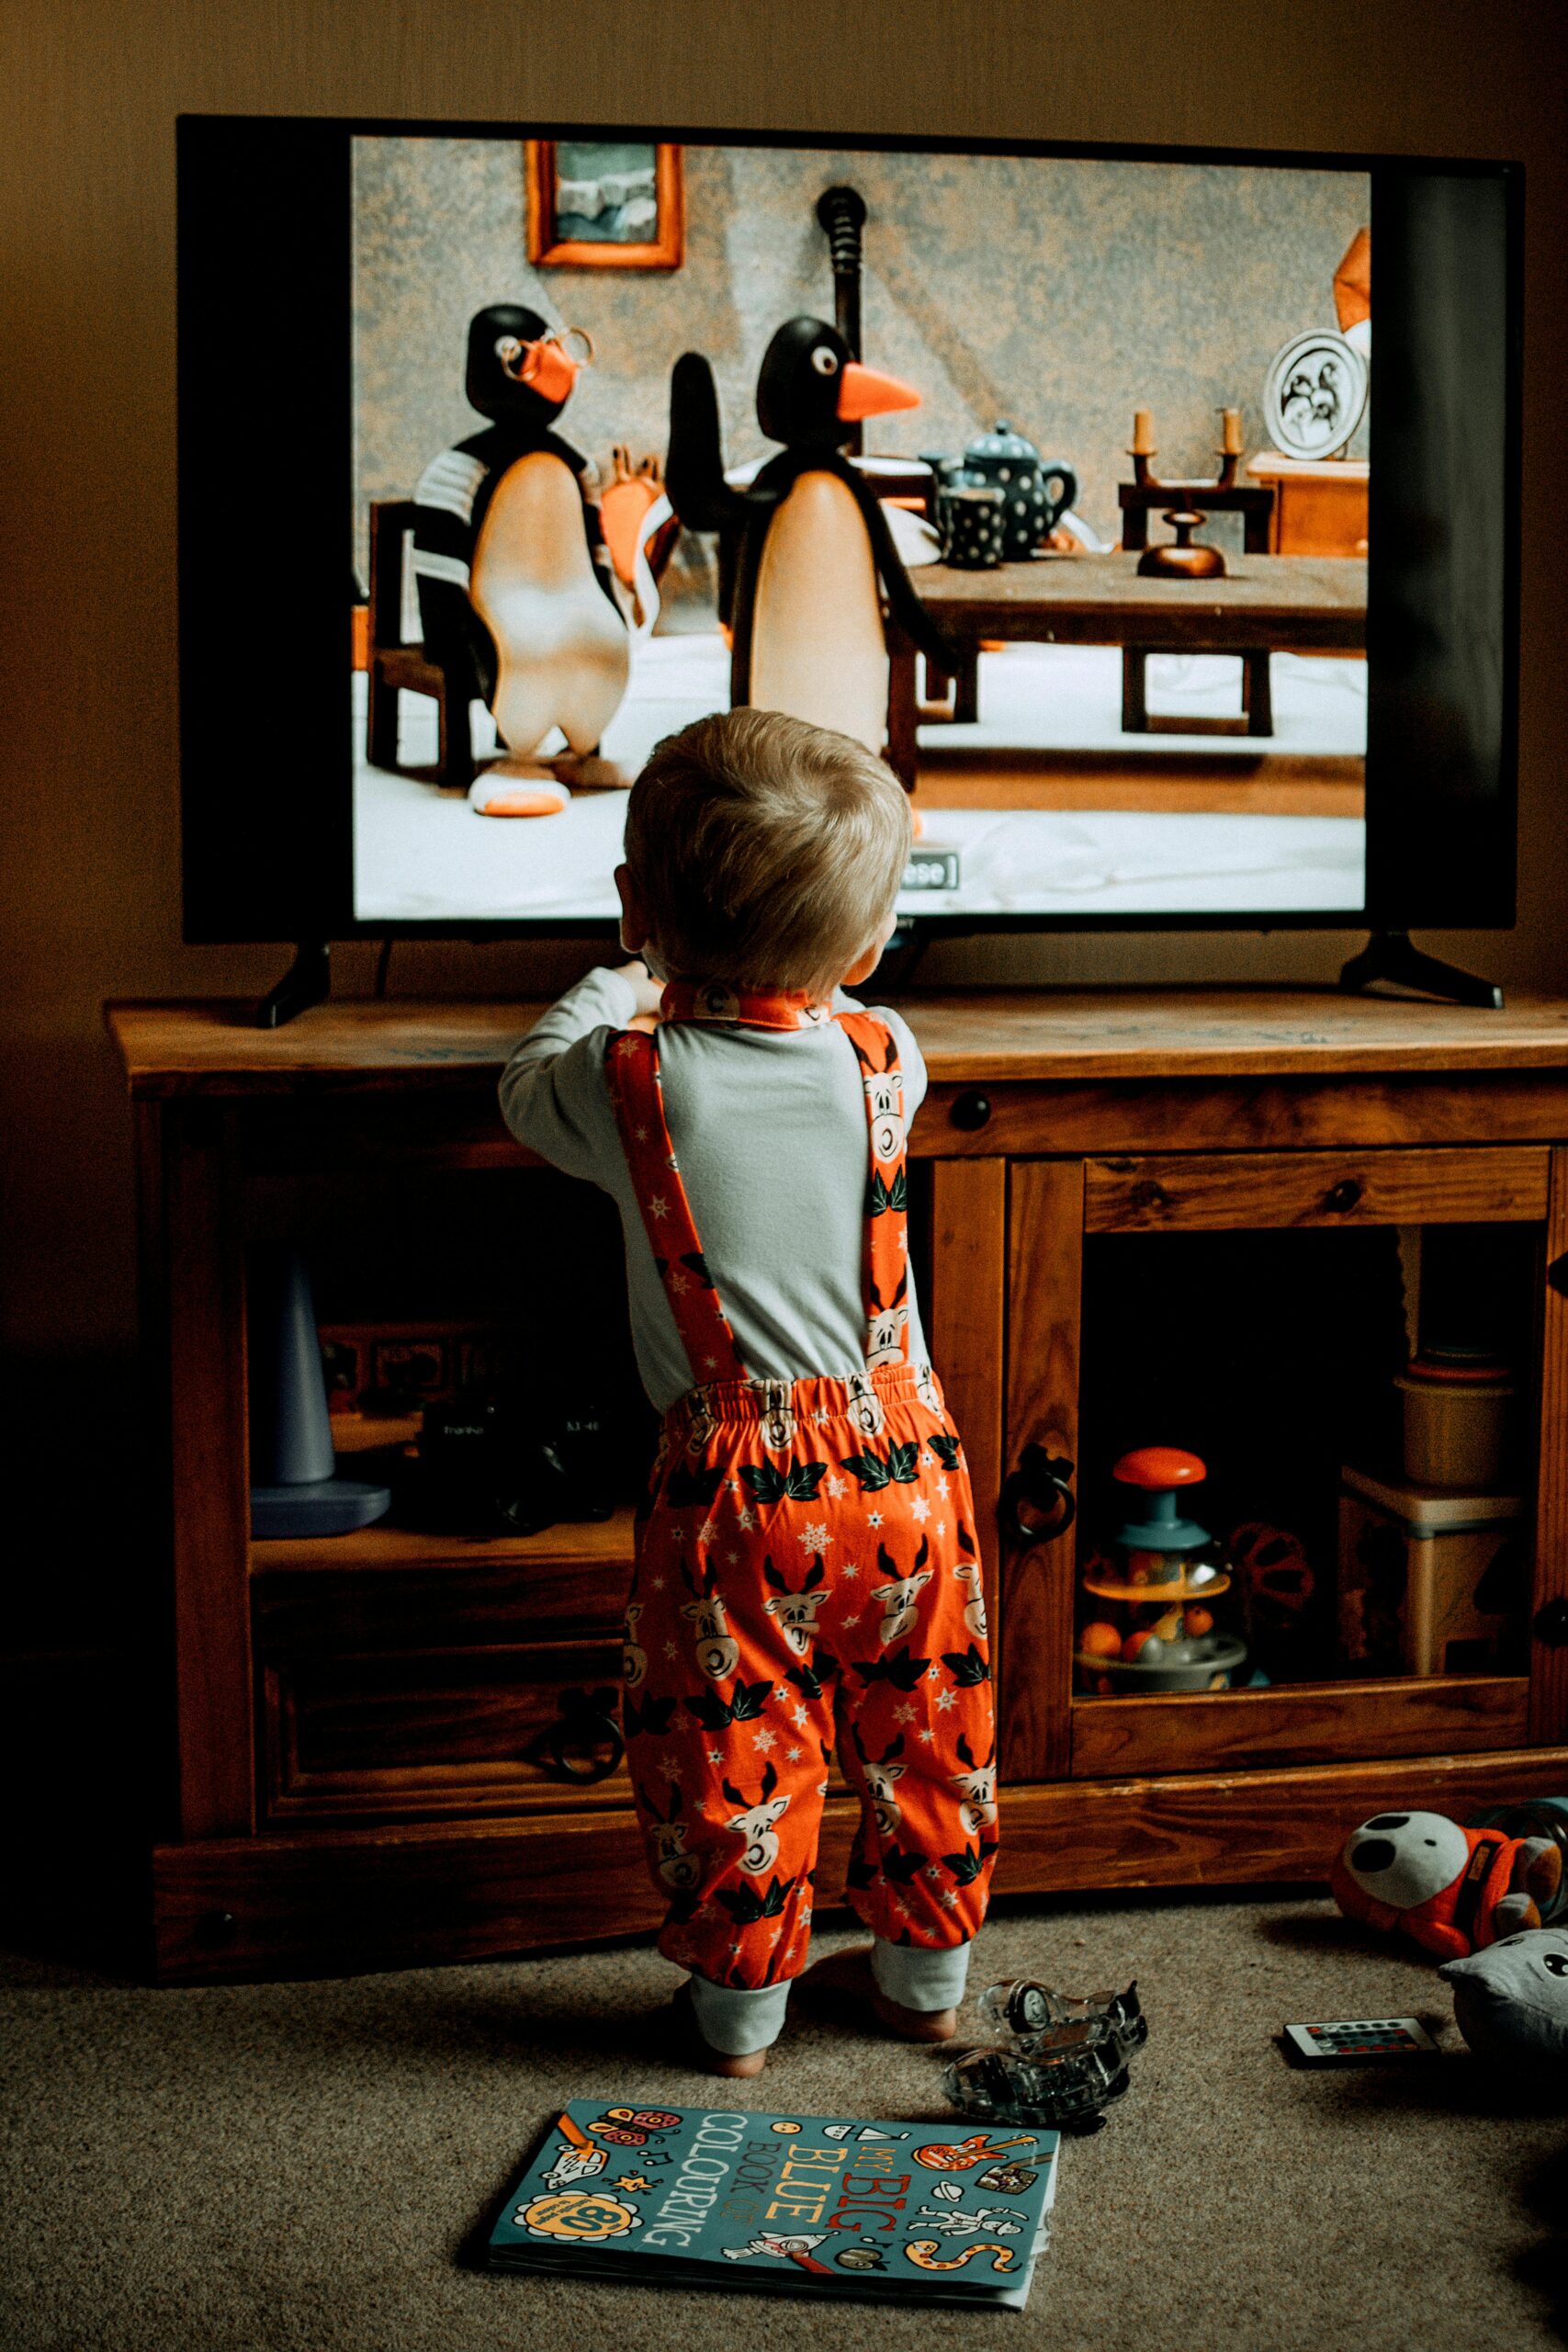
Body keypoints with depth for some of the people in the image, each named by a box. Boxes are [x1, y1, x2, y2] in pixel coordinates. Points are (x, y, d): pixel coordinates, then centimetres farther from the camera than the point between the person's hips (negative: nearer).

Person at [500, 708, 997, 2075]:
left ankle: (740, 2004, 26)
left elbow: (531, 1089, 12)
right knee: (927, 1725, 18)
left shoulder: (627, 1079, -12)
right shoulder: (877, 1056, -6)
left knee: (731, 1746, 12)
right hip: (899, 1451, 3)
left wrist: (618, 988, 29)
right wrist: (807, 985, 38)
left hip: (737, 1477, -3)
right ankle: (925, 1973, 34)